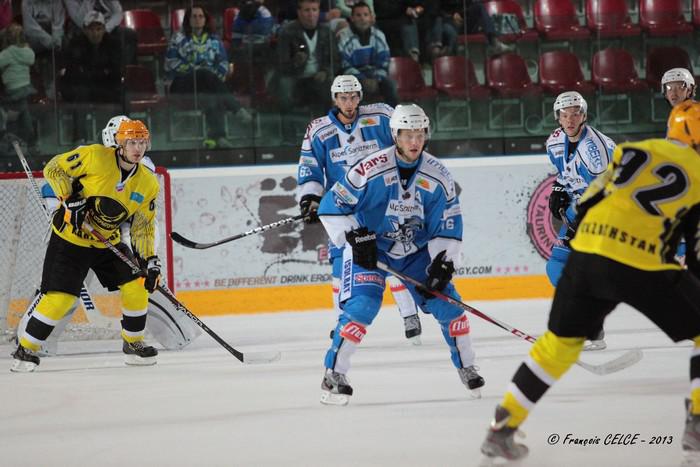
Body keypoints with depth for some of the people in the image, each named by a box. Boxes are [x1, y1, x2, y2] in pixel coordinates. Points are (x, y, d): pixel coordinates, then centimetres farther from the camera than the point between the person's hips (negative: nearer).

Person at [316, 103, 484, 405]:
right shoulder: (370, 169, -23)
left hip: (417, 250, 4)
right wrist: (355, 238, -23)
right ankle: (333, 376, -11)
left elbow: (449, 225, -5)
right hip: (370, 248, -4)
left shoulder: (437, 176, -11)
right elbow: (331, 207, -18)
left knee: (445, 300, -2)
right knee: (362, 306, -21)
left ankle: (467, 368, 18)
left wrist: (442, 265, -14)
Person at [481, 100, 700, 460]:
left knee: (560, 342, 21)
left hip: (586, 254, 5)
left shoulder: (635, 150, 17)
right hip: (641, 266, -5)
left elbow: (586, 205, 18)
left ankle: (502, 429, 21)